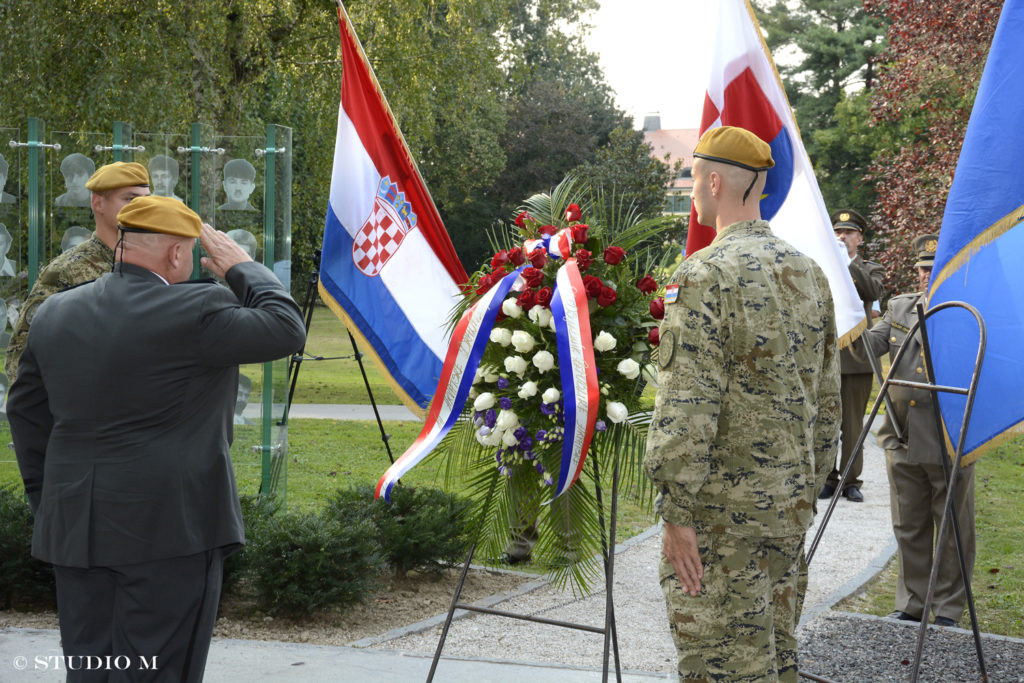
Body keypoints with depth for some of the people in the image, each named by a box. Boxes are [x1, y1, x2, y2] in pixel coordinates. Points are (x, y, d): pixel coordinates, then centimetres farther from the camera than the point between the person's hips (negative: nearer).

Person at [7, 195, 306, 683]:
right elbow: (287, 329, -6)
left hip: (76, 526, 7)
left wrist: (46, 499, 21)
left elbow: (26, 411, 15)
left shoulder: (56, 312, 9)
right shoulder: (195, 312, -14)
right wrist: (243, 269, 7)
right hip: (170, 524, -6)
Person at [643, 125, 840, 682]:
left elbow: (687, 406, -20)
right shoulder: (808, 274, 10)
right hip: (789, 507, 8)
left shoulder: (705, 276, -15)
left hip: (721, 511, -8)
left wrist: (677, 515, -16)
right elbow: (827, 396, 14)